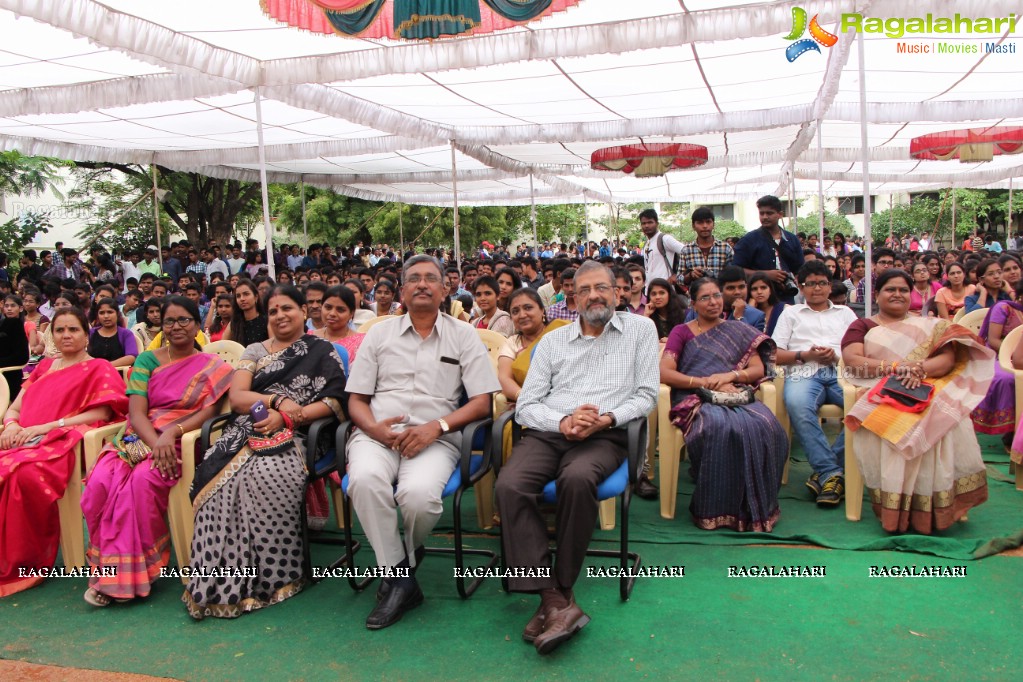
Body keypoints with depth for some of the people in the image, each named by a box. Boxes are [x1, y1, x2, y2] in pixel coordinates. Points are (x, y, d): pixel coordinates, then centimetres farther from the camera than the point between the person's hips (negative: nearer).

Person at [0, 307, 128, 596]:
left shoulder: (99, 369, 11)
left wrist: (46, 426, -11)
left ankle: (27, 562, -21)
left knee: (26, 473, -37)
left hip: (63, 442, -5)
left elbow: (100, 414, -4)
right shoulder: (44, 366, 29)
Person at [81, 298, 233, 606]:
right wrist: (156, 442, -18)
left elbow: (208, 412, -4)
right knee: (100, 482, -27)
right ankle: (109, 570, -14)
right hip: (138, 438, 3)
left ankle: (132, 572, -20)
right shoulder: (147, 360, 13)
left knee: (143, 480, -33)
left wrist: (172, 433, -21)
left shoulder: (214, 367, 8)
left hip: (182, 442, -3)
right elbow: (136, 411, 1)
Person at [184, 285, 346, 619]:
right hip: (246, 434, 3)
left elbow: (333, 402, 0)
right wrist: (278, 400, -7)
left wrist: (286, 417, -11)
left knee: (268, 476, -35)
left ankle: (269, 577, -22)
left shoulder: (322, 353, 13)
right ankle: (221, 580, -21)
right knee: (224, 477, -30)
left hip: (292, 436, -3)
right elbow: (236, 397, 10)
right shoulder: (255, 351, 24)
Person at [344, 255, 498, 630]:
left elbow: (482, 403, 5)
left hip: (435, 438, -1)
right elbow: (356, 400, 15)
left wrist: (436, 427, -12)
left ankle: (409, 554, 3)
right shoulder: (380, 333, 18)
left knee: (419, 493, -33)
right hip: (378, 432, 2)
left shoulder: (463, 336, 12)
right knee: (365, 479, -33)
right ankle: (399, 576, -16)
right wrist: (374, 428, -8)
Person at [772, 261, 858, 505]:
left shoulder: (845, 313, 30)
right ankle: (831, 473, -32)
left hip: (841, 371, 2)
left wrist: (837, 355, -3)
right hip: (804, 373, -1)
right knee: (797, 404, -39)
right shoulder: (791, 313, 26)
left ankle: (825, 470, -26)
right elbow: (775, 355, 14)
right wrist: (806, 355, -2)